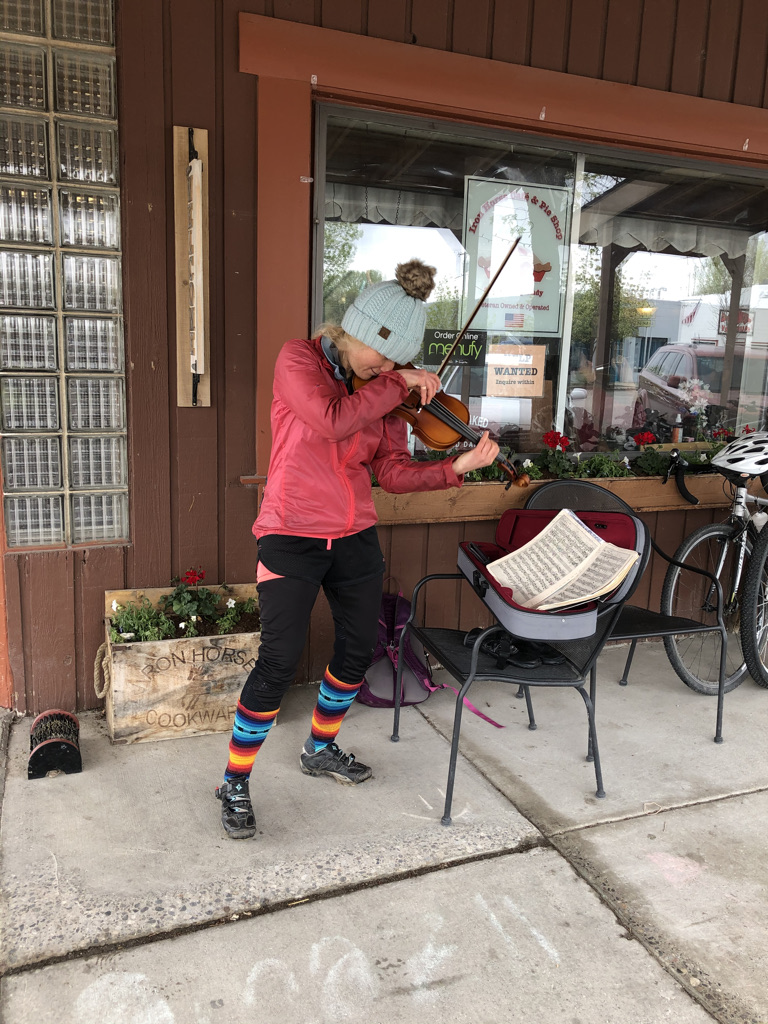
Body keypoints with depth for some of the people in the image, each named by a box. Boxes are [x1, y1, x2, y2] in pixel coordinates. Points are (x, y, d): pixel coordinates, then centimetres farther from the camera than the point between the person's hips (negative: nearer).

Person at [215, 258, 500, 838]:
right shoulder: (299, 360, -10)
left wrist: (456, 468, -13)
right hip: (293, 535, -6)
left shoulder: (384, 388, 5)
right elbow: (332, 420, -30)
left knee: (359, 650, 13)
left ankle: (321, 749, 38)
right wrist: (398, 384, -20)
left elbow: (393, 472, 0)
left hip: (355, 537, 6)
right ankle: (235, 784, 12)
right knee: (280, 661, -9)